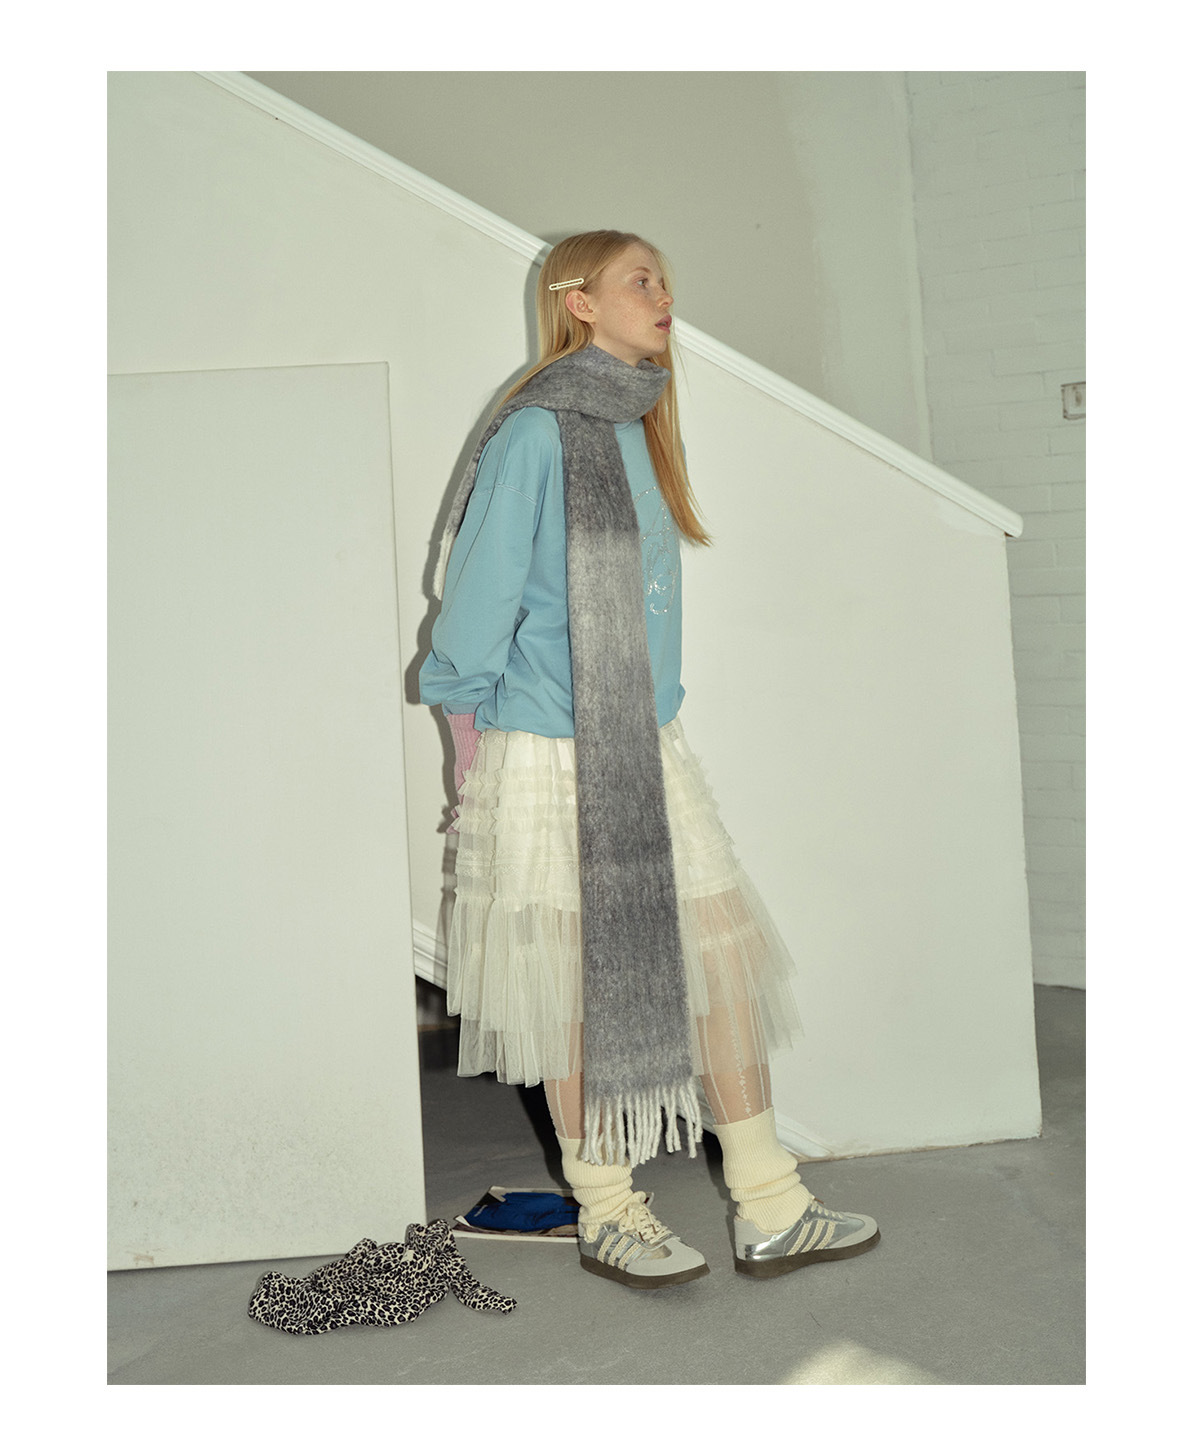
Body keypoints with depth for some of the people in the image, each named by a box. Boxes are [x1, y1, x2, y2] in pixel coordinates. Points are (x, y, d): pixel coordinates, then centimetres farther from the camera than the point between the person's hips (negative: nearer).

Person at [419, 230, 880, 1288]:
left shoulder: (636, 431, 13)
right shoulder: (535, 432, -11)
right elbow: (478, 592, -9)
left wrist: (655, 715, 17)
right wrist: (471, 729, -3)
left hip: (650, 751, 8)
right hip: (553, 761, -7)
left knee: (723, 953, 6)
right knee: (578, 989, 5)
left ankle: (770, 1213, 16)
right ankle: (607, 1216, 22)